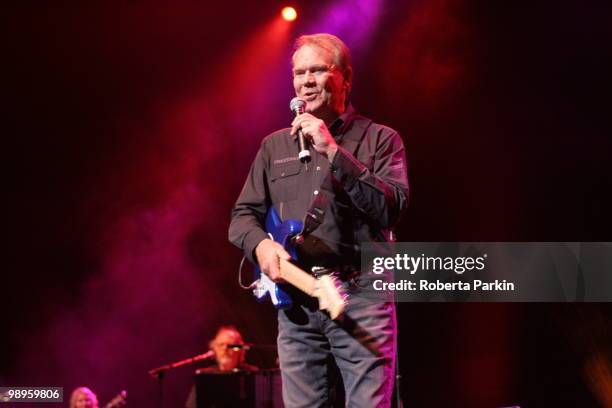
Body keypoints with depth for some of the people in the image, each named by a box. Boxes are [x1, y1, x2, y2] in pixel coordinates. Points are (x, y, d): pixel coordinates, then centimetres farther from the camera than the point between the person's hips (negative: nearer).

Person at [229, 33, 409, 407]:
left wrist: (332, 151, -15)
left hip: (361, 295, -4)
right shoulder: (275, 146, 18)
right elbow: (243, 215, 16)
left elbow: (393, 208, -9)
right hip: (296, 299, 4)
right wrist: (261, 244, -8)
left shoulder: (379, 139, 6)